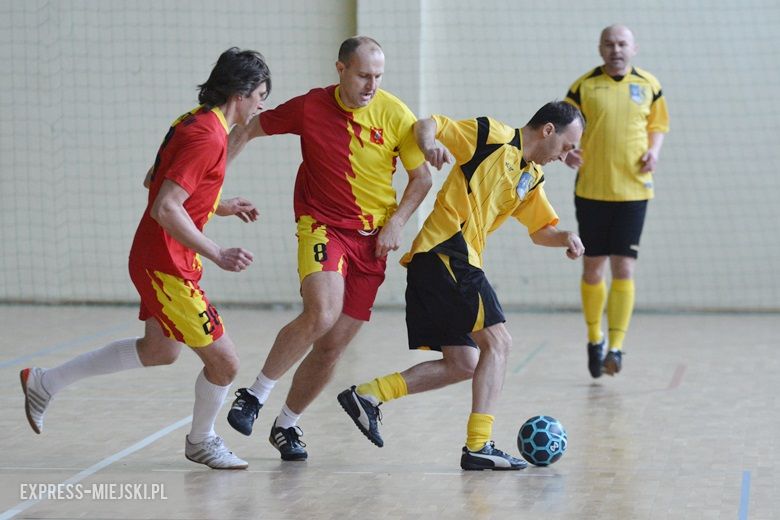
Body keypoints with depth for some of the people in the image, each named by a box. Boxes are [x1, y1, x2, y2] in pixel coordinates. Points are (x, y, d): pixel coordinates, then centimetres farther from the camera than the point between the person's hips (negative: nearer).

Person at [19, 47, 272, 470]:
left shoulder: (195, 122, 8)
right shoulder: (208, 136, -22)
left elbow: (154, 181, 21)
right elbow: (165, 209, -28)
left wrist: (220, 206, 20)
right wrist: (217, 255, -28)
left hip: (159, 261, 11)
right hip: (167, 266, -11)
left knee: (159, 351, 26)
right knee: (223, 362, -4)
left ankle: (44, 383, 35)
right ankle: (201, 441, 22)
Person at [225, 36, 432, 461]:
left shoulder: (395, 115, -4)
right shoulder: (310, 108, -8)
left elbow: (421, 178, 6)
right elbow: (248, 131, 6)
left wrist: (396, 224, -6)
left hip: (372, 238, 3)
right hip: (323, 225, -2)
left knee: (333, 344, 2)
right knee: (322, 313, -29)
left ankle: (286, 424, 23)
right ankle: (255, 395, -11)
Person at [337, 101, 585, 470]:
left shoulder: (532, 178, 20)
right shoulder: (494, 135, -3)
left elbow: (540, 231, 26)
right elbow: (426, 125, -4)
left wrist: (565, 238, 4)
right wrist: (429, 146, -26)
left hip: (460, 262, 10)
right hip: (445, 250, -10)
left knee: (463, 364, 8)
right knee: (497, 343, -12)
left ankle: (367, 395, 9)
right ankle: (478, 447, -13)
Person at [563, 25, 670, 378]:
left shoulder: (649, 85, 4)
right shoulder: (584, 86, -1)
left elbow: (658, 124, 17)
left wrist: (654, 150, -3)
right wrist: (567, 151, -17)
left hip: (633, 191, 0)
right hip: (591, 190, 0)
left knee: (623, 269, -8)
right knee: (592, 267, 8)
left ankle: (616, 347, -7)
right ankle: (594, 340, 27)